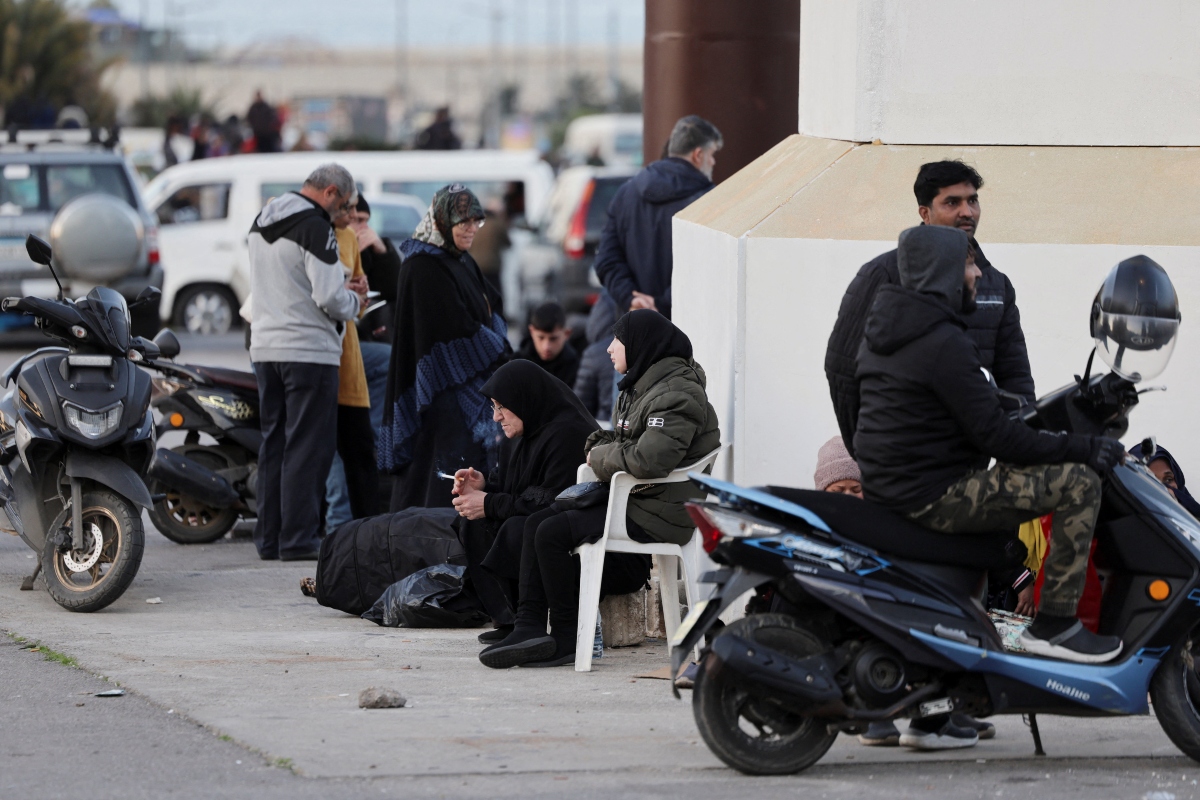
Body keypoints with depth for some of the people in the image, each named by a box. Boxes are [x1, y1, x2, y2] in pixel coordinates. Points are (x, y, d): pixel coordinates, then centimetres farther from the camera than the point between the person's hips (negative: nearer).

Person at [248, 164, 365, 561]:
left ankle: (269, 539, 14)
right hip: (309, 349, -8)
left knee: (274, 443, 13)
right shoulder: (315, 227, -15)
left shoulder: (261, 222, 14)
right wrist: (353, 302, 1)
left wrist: (340, 286, 17)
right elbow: (328, 297, -21)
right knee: (308, 447, -4)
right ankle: (298, 540, -6)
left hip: (266, 348, 8)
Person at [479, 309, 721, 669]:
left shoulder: (676, 395, -17)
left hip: (656, 517, -10)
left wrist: (601, 457, -12)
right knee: (537, 522, 1)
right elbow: (621, 441, 25)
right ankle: (530, 627, -8)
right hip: (632, 502, 10)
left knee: (552, 532, -18)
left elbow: (648, 460, -30)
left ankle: (566, 638, -8)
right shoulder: (640, 389, 17)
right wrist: (601, 448, 0)